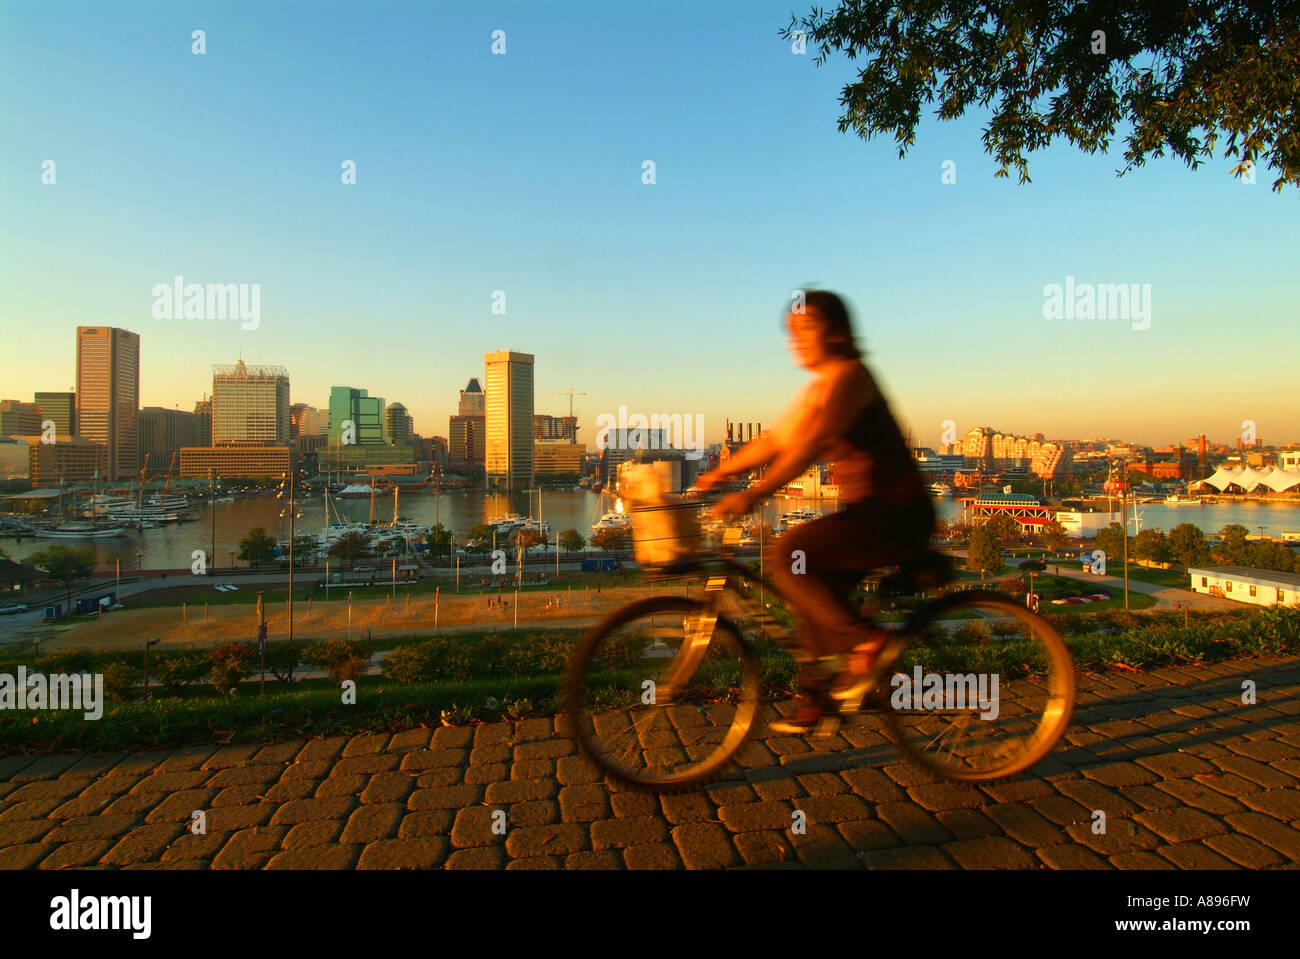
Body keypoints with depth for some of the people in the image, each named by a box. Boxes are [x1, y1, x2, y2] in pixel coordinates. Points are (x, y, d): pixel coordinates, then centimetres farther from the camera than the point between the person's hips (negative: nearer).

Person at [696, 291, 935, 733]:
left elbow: (813, 444, -26)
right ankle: (816, 695, 23)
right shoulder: (816, 389, 14)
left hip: (897, 514, -9)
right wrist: (717, 474, 7)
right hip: (867, 510, 9)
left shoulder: (848, 375, -14)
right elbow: (772, 441, 15)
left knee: (787, 556, -19)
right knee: (817, 591, 9)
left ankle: (867, 640, -8)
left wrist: (753, 494, -32)